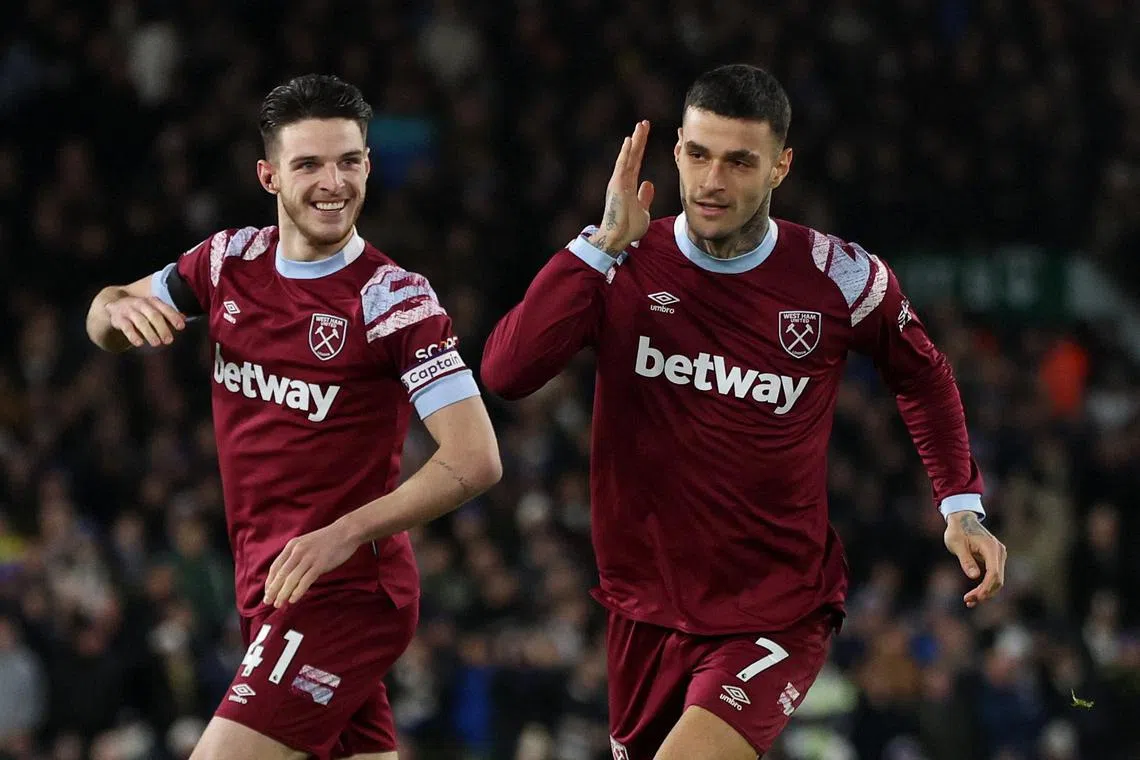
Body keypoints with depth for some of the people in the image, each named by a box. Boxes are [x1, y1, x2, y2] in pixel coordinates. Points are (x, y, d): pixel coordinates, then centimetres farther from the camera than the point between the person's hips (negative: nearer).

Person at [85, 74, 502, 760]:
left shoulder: (395, 299, -14)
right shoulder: (232, 261, 5)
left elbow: (476, 460, -19)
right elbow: (107, 327, 19)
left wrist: (345, 534, -26)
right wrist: (119, 308, -7)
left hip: (342, 591, -7)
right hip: (265, 582, 7)